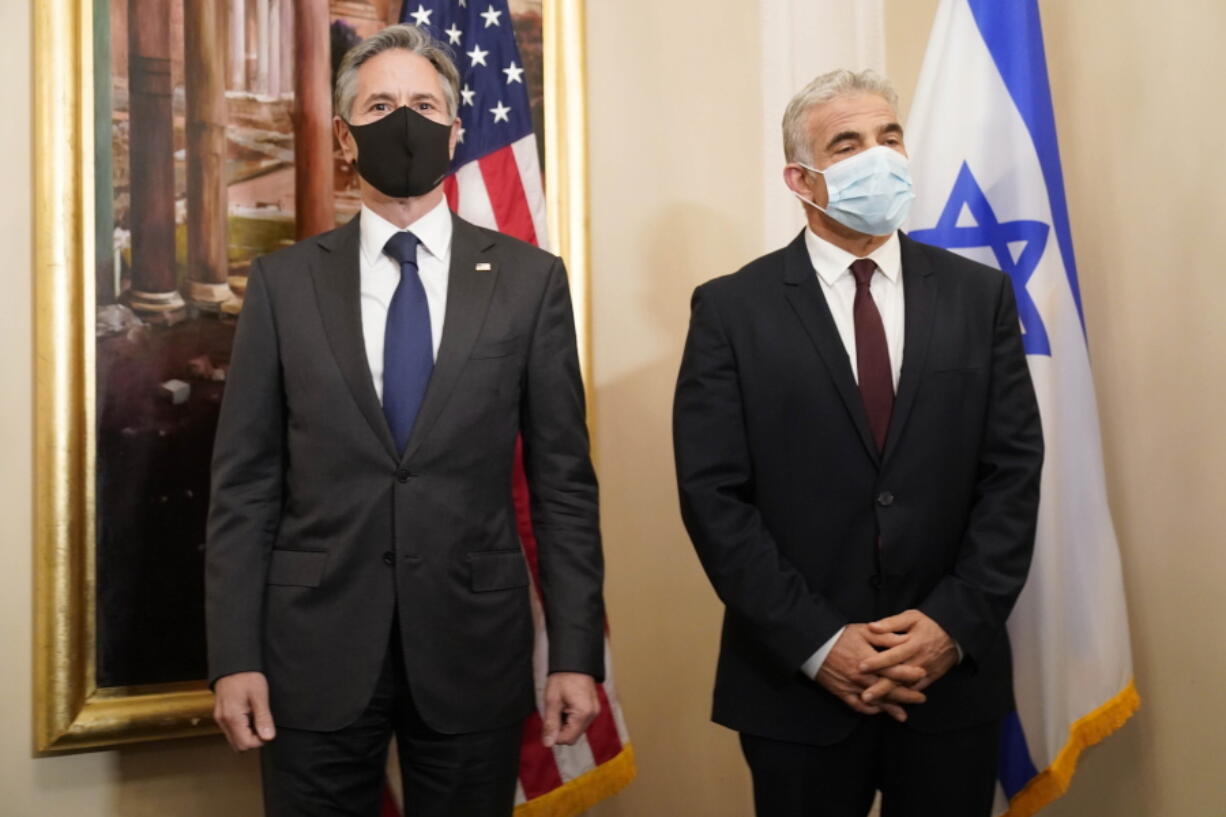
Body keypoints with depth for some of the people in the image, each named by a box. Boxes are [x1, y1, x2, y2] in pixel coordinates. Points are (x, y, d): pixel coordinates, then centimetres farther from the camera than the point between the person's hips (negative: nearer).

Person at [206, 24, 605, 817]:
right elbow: (245, 483, 2)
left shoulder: (530, 279, 1)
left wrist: (578, 652, -3)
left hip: (475, 649, 0)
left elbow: (563, 480, 0)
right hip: (315, 653, 1)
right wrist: (235, 655, -3)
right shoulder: (283, 282, 3)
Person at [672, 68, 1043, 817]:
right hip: (798, 684, -2)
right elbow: (713, 495, -8)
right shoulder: (732, 308, -3)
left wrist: (956, 623, -11)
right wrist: (815, 642, -14)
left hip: (955, 679, 2)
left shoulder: (981, 295, 4)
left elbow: (1014, 472, 1)